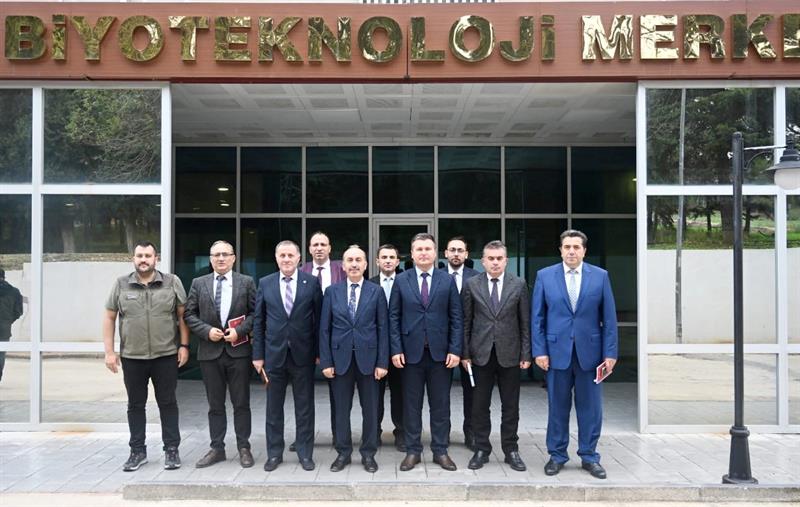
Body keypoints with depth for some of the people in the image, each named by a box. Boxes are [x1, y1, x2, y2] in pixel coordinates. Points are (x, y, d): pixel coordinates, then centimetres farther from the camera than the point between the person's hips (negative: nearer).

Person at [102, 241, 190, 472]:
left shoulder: (172, 282, 1)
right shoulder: (121, 285, 4)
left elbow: (182, 315, 3)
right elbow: (109, 318, 6)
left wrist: (184, 345, -3)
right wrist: (109, 352, 1)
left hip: (166, 356, -1)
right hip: (132, 358, 1)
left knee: (168, 403, 6)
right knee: (135, 405, 10)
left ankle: (171, 449, 16)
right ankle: (137, 451, 22)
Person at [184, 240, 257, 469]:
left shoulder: (246, 282, 2)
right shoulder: (198, 284, 6)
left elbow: (255, 313, 1)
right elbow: (189, 314, 5)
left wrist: (240, 331, -12)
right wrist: (207, 331, -9)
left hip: (238, 350, -1)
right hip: (210, 351, 2)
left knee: (241, 403, 5)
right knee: (215, 404, 10)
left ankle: (244, 448, 16)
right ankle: (217, 448, 20)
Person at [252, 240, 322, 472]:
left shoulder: (312, 282, -2)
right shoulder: (265, 283, 4)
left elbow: (318, 319, 0)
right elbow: (258, 321, 5)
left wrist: (319, 351, -3)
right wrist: (258, 354, 1)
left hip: (303, 354, -1)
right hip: (274, 353, 2)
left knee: (304, 407, 7)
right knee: (273, 407, 10)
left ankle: (305, 453, 19)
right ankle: (274, 453, 22)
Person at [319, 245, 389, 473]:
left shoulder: (376, 291, 1)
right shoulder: (332, 291, 3)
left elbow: (383, 328, 0)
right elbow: (324, 328, 3)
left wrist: (382, 362, -6)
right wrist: (325, 361, -3)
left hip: (368, 357, -1)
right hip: (340, 358, 1)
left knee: (370, 409, 7)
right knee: (342, 409, 8)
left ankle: (368, 454, 20)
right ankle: (343, 453, 22)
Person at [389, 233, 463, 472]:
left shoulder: (447, 281, 3)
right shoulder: (401, 280, 3)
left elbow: (456, 318, 2)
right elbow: (394, 317, 2)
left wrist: (455, 350, -6)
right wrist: (396, 349, -6)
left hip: (440, 351, 0)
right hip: (411, 351, 0)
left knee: (440, 404, 7)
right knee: (411, 404, 7)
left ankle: (440, 451, 18)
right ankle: (412, 451, 17)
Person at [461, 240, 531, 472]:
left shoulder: (519, 285, 2)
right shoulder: (471, 285, 1)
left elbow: (525, 322, 2)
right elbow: (466, 321, 3)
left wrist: (526, 354, -2)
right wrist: (465, 353, -1)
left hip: (509, 354, 0)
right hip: (481, 354, 0)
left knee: (510, 406, 8)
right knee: (480, 406, 7)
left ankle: (511, 450, 20)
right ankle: (481, 450, 19)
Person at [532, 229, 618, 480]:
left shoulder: (600, 276, 3)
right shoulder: (545, 276, 2)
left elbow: (609, 318, 2)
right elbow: (537, 317, 2)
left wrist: (610, 353, -3)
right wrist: (539, 350, -4)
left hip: (589, 351, 1)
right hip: (557, 351, 0)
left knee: (590, 408, 6)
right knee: (558, 407, 7)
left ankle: (589, 457, 20)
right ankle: (557, 456, 20)